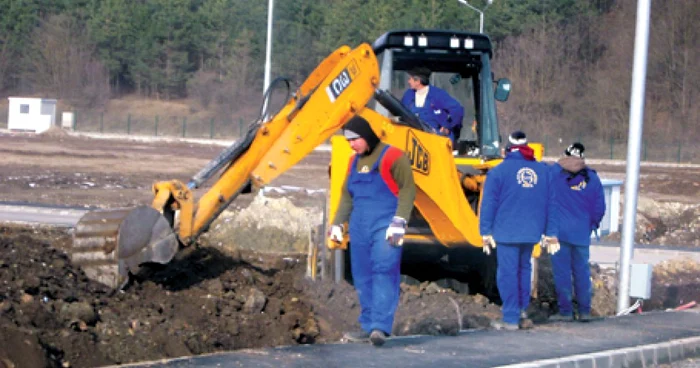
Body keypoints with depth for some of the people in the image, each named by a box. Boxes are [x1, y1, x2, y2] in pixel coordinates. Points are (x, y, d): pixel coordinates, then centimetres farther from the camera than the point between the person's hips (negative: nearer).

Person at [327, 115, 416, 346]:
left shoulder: (392, 157, -6)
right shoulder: (355, 162, 18)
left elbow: (408, 189, -10)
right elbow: (347, 196, 27)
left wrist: (399, 221, -17)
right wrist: (338, 223, 18)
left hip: (385, 228, -8)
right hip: (360, 229, 8)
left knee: (384, 273, -16)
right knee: (363, 277, 5)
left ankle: (381, 326, -24)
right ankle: (368, 327, 9)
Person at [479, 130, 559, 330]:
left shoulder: (499, 171, -4)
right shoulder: (543, 171, 8)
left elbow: (488, 203, -6)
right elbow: (551, 204, 10)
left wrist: (486, 232, -2)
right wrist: (551, 233, 14)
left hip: (507, 232, -4)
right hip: (532, 232, 5)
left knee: (508, 273, -2)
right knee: (524, 268, 23)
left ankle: (511, 318, -4)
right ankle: (522, 307, 32)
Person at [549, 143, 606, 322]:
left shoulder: (554, 174, -7)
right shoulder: (591, 178, 2)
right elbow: (599, 207, 5)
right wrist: (592, 224, 18)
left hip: (559, 231, -3)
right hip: (582, 233, 3)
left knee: (562, 272, 1)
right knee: (582, 271, 11)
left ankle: (565, 311, 2)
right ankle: (584, 311, 13)